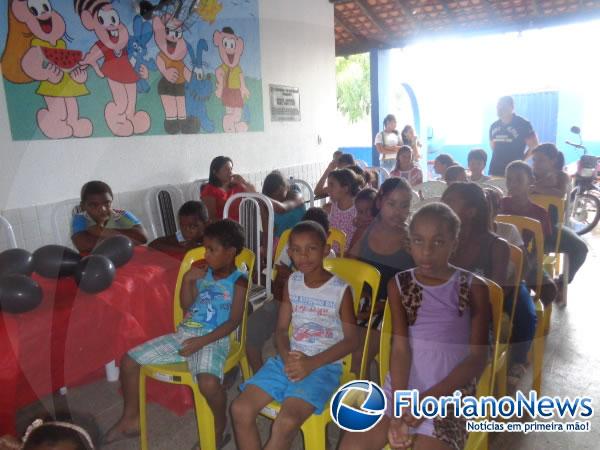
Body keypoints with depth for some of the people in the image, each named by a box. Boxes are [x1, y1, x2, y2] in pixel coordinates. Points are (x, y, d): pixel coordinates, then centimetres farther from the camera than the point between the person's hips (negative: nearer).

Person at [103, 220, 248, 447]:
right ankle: (131, 420, 24)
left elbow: (233, 321, -13)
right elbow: (185, 305, 15)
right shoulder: (203, 273, 12)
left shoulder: (238, 282, -7)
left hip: (213, 340, -7)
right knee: (129, 360, 5)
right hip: (184, 334, 7)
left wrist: (202, 341, -20)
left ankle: (219, 427, -2)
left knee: (209, 383, -36)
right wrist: (188, 280, -1)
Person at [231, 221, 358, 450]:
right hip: (289, 360, 5)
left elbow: (351, 340, -8)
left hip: (324, 366, -5)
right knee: (240, 409, -12)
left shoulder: (341, 289, -8)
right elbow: (281, 329, 8)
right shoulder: (292, 283, 5)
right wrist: (287, 358, -13)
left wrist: (312, 363, -18)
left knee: (285, 423, -28)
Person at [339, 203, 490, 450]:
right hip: (402, 384, 3)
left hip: (450, 392, -2)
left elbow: (477, 358, -5)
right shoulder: (399, 285, 5)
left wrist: (429, 400, -16)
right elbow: (400, 347, -3)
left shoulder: (474, 288, -2)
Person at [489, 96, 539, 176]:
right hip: (495, 170, 5)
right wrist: (498, 158, 16)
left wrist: (520, 160, -2)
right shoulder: (494, 126, 10)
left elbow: (534, 147, -3)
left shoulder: (523, 124, -5)